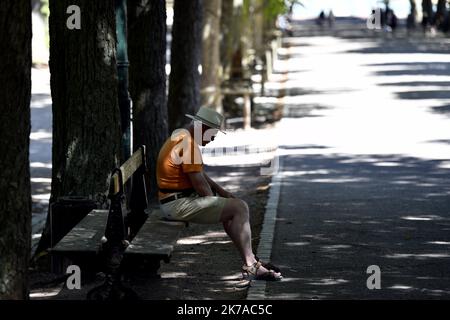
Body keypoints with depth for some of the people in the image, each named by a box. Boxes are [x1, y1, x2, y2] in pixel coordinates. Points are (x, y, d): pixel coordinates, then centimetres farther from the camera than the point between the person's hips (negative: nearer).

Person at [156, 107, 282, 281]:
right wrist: (214, 200, -3)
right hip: (179, 204, -11)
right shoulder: (189, 144, -19)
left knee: (237, 206, 22)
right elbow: (200, 183, -19)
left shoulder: (180, 137, 16)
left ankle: (251, 261, 20)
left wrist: (222, 192, 16)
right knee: (240, 208, -12)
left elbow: (201, 174, 24)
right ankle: (250, 267, -14)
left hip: (179, 200, 11)